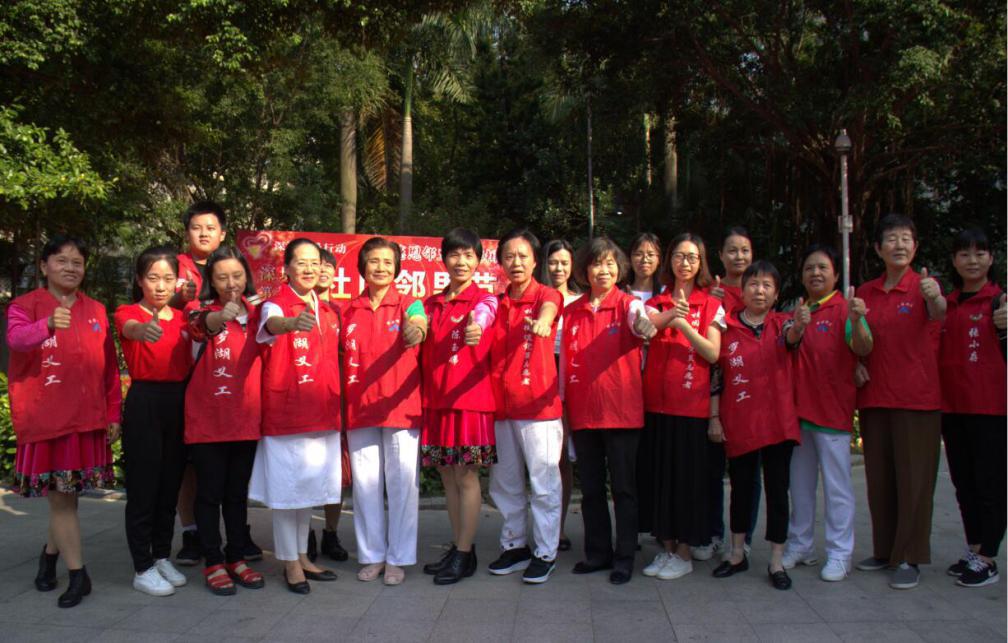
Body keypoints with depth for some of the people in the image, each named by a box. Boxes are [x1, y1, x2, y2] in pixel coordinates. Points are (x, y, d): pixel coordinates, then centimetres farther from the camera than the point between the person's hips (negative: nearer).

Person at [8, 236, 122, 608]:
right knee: (60, 495, -1)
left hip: (88, 418, 3)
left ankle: (51, 554, 34)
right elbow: (15, 338, -23)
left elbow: (110, 367, 11)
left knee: (67, 495, 10)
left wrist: (113, 414, 7)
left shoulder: (96, 311, 11)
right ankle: (78, 574, 8)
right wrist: (48, 325, -44)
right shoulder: (26, 305, 0)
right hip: (46, 417, -3)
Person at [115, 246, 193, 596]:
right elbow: (130, 329, -31)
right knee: (143, 486, 0)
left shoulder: (182, 318, 10)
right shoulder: (128, 312, -6)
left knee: (170, 484, 12)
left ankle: (162, 557, 26)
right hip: (143, 403, -5)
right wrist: (144, 329, -54)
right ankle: (143, 569, 10)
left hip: (178, 403, 5)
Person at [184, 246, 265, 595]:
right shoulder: (201, 308, -6)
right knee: (210, 492, 4)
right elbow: (201, 324, -28)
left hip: (245, 417, 3)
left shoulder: (255, 310, 8)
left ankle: (237, 559, 24)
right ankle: (213, 563, 16)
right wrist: (222, 316, -49)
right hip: (206, 418, -3)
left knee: (238, 492, 13)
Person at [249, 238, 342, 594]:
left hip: (321, 414, 6)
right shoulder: (276, 306, -8)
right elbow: (271, 324, -33)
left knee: (309, 486, 15)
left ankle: (302, 556, 29)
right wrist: (292, 323, -56)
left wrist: (335, 405, 10)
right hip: (284, 412, -6)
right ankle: (290, 563, 15)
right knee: (287, 488, 1)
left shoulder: (328, 313, 11)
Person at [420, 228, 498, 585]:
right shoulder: (431, 304, 16)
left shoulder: (485, 301, -2)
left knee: (466, 476, -2)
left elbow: (481, 318, -25)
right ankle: (458, 548, 23)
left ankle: (465, 555, 8)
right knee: (448, 476, 11)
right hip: (436, 401, 5)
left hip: (471, 399, -5)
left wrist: (474, 329, -46)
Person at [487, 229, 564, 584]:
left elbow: (549, 308, -29)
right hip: (501, 404, 6)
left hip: (539, 404, -6)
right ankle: (515, 545, 30)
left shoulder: (546, 295, -3)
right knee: (504, 481, 14)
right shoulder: (497, 304, 13)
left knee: (544, 481, -1)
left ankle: (545, 553, 12)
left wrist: (543, 320, -50)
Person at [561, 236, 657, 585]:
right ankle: (597, 553, 27)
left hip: (621, 411, -4)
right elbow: (564, 360, 12)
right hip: (583, 412, 4)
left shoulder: (627, 304, -4)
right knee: (591, 488, 13)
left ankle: (624, 558, 16)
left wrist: (647, 325, -51)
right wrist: (561, 403, 11)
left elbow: (641, 323, -27)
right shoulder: (572, 310, 7)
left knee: (623, 487, 5)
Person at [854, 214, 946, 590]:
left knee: (914, 478, -1)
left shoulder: (925, 287, -5)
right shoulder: (865, 293, 8)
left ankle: (910, 558, 8)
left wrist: (935, 299, -50)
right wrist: (856, 365, -1)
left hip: (917, 397, -5)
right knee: (879, 478, 11)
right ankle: (884, 550, 24)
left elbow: (939, 314, -28)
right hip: (874, 397, 5)